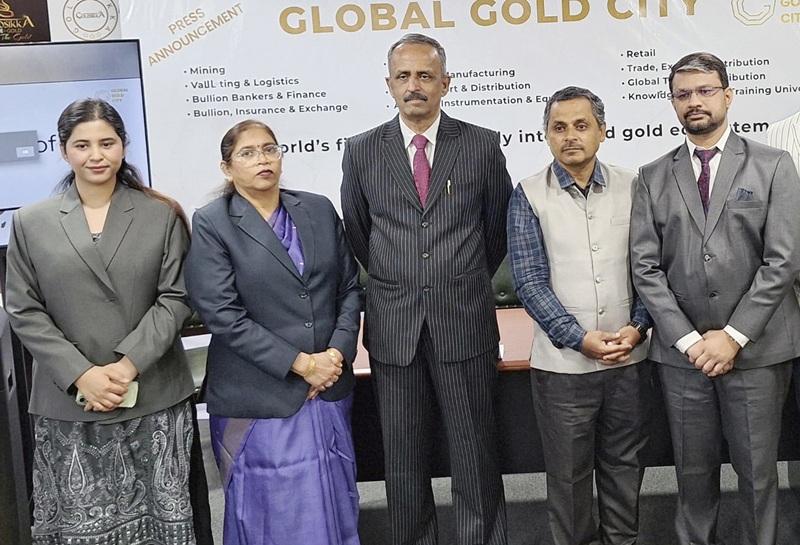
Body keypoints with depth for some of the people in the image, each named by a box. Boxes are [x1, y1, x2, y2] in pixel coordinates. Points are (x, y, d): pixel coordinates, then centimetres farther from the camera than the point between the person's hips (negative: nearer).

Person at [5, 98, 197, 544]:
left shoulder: (162, 215, 5)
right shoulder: (31, 223, 7)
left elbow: (175, 298, 0)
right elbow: (24, 311, 3)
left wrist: (128, 365, -12)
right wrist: (81, 374, -9)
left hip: (154, 398, 0)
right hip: (69, 405, 0)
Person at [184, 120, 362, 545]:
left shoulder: (320, 210, 8)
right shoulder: (211, 225, -5)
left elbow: (350, 286, 9)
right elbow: (224, 315, -13)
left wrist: (338, 353, -6)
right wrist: (299, 363, -15)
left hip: (330, 389, 4)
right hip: (260, 398, -4)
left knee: (334, 509, 14)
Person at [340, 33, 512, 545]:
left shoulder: (482, 145, 0)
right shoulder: (362, 152, 3)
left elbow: (498, 227, 12)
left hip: (465, 323, -1)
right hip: (393, 326, 1)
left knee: (476, 453, 7)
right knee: (404, 459, 11)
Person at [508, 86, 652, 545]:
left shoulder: (631, 187, 2)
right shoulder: (529, 196, -4)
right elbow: (530, 281, -8)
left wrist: (638, 326, -10)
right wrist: (582, 339, -15)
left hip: (631, 357, 2)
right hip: (563, 361, -2)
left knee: (625, 466, 16)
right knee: (569, 473, 11)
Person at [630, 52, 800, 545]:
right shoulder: (654, 177, 7)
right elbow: (646, 268, 1)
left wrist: (733, 335, -11)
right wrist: (688, 339, -8)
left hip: (756, 350, -1)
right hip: (681, 351, 2)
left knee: (758, 472, 8)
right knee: (694, 471, 12)